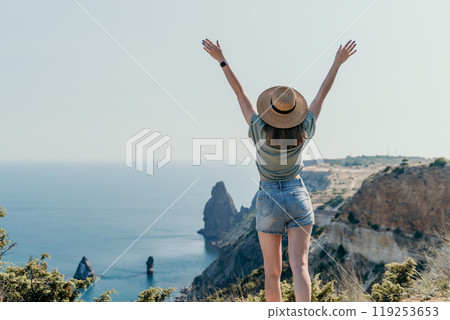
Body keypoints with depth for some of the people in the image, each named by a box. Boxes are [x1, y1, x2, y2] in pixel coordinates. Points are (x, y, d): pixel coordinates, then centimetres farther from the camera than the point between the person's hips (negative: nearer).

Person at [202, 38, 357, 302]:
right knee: (299, 265, -5)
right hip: (298, 198, 1)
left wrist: (222, 60, -1)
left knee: (272, 270, 9)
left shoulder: (261, 131, -13)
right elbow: (322, 94, 1)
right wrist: (338, 62, 10)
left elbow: (240, 92, -8)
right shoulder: (304, 132, -8)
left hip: (269, 202, -1)